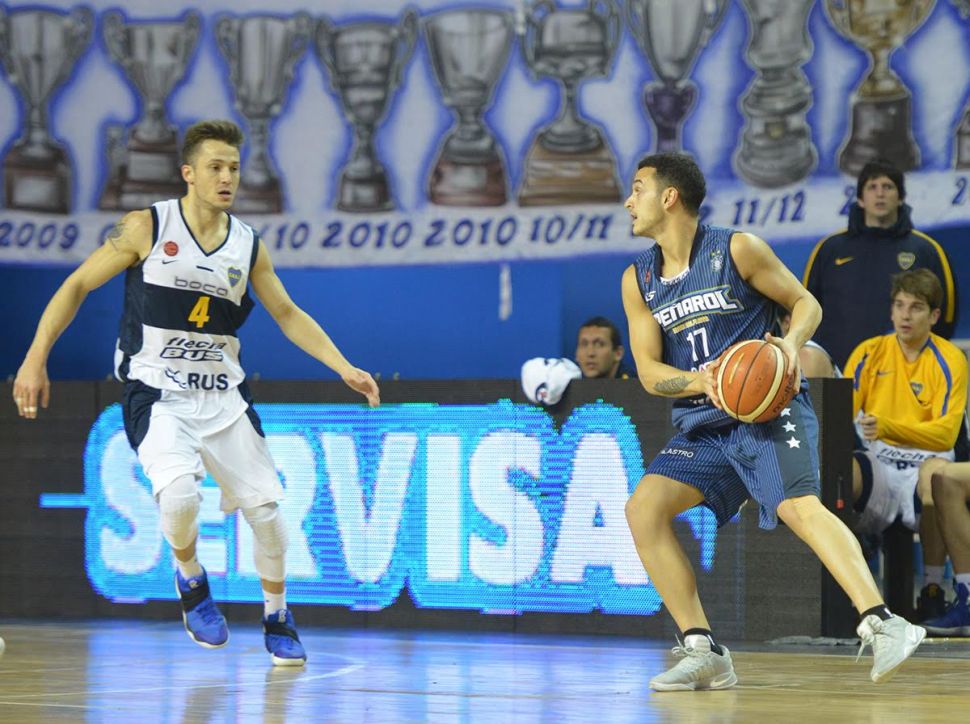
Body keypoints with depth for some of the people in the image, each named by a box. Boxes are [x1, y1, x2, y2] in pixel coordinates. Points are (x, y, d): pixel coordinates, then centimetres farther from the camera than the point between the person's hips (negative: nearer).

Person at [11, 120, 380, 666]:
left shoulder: (249, 245, 3)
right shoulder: (147, 229, -8)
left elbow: (289, 314, 14)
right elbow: (77, 286, -4)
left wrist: (344, 368, 3)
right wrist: (36, 360, -11)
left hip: (224, 395, 4)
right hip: (156, 392, -4)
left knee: (266, 508, 1)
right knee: (179, 493, -29)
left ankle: (278, 619, 25)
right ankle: (191, 580, 2)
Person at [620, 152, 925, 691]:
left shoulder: (737, 250, -5)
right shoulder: (639, 281, 8)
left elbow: (806, 302, 2)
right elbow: (649, 370, 6)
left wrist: (792, 344, -20)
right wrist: (699, 381, -15)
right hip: (703, 423, 6)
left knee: (798, 504, -29)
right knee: (643, 508, -12)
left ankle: (881, 624, -39)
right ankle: (704, 654, -9)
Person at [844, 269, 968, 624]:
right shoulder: (869, 352, 9)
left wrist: (887, 427, -25)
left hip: (925, 459, -2)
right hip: (878, 460, 2)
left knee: (936, 472, -40)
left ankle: (932, 588, -28)